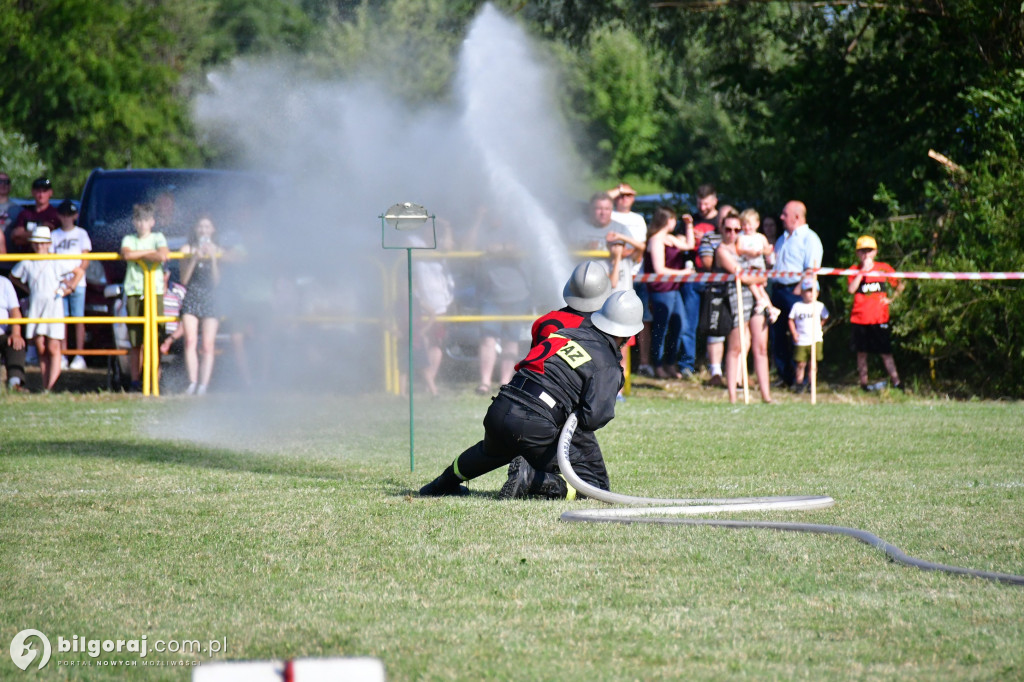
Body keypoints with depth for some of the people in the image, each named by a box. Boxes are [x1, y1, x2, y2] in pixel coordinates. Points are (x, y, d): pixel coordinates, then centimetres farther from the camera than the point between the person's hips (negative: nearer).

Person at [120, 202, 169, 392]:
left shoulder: (158, 238, 11)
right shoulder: (129, 240, 15)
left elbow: (163, 256, -9)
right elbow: (126, 254, -7)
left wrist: (138, 255, -4)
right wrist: (150, 253, -4)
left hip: (154, 291, -2)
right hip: (133, 292, 2)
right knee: (135, 342, -1)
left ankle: (154, 381, -7)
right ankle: (135, 380, 3)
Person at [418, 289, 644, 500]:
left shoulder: (566, 333, 15)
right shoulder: (608, 367, -3)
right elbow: (593, 418, -13)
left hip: (498, 412, 7)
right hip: (534, 428, -7)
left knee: (491, 451, 42)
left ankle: (442, 484, 56)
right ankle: (532, 478, -18)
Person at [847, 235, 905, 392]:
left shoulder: (884, 268, 5)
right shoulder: (854, 270, 3)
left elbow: (900, 285, 14)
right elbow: (851, 289, -14)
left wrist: (891, 299, 2)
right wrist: (863, 271, -15)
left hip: (880, 318, -1)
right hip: (859, 318, 1)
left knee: (885, 352, -3)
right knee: (861, 352, 5)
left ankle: (896, 382, -3)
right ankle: (863, 383, 13)